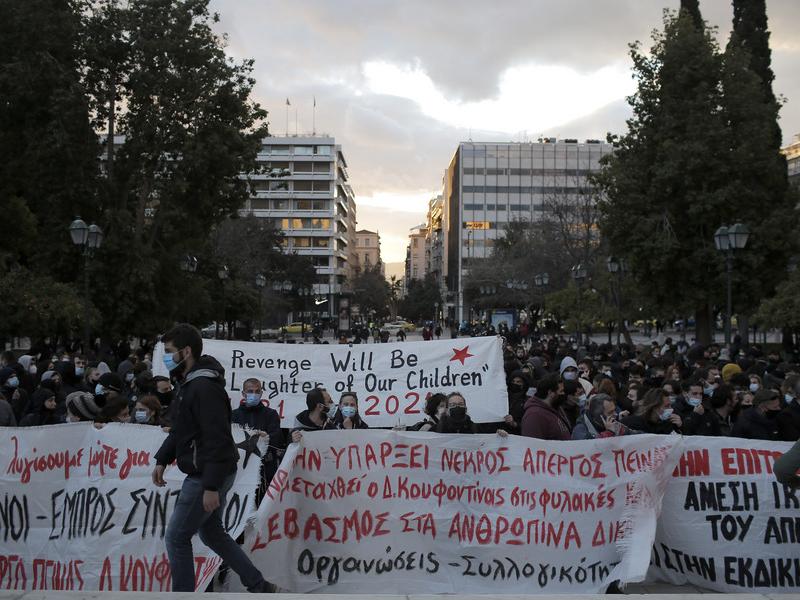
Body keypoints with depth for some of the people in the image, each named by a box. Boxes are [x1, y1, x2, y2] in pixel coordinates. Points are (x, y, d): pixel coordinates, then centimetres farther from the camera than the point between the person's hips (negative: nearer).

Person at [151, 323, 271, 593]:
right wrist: (162, 460, 14)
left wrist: (211, 486, -27)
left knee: (177, 537, 1)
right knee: (212, 533, 19)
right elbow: (180, 430, 21)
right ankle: (258, 586, 25)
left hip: (208, 476, -10)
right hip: (204, 473, 10)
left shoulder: (204, 388, -22)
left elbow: (217, 439, -26)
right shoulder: (190, 383, 10)